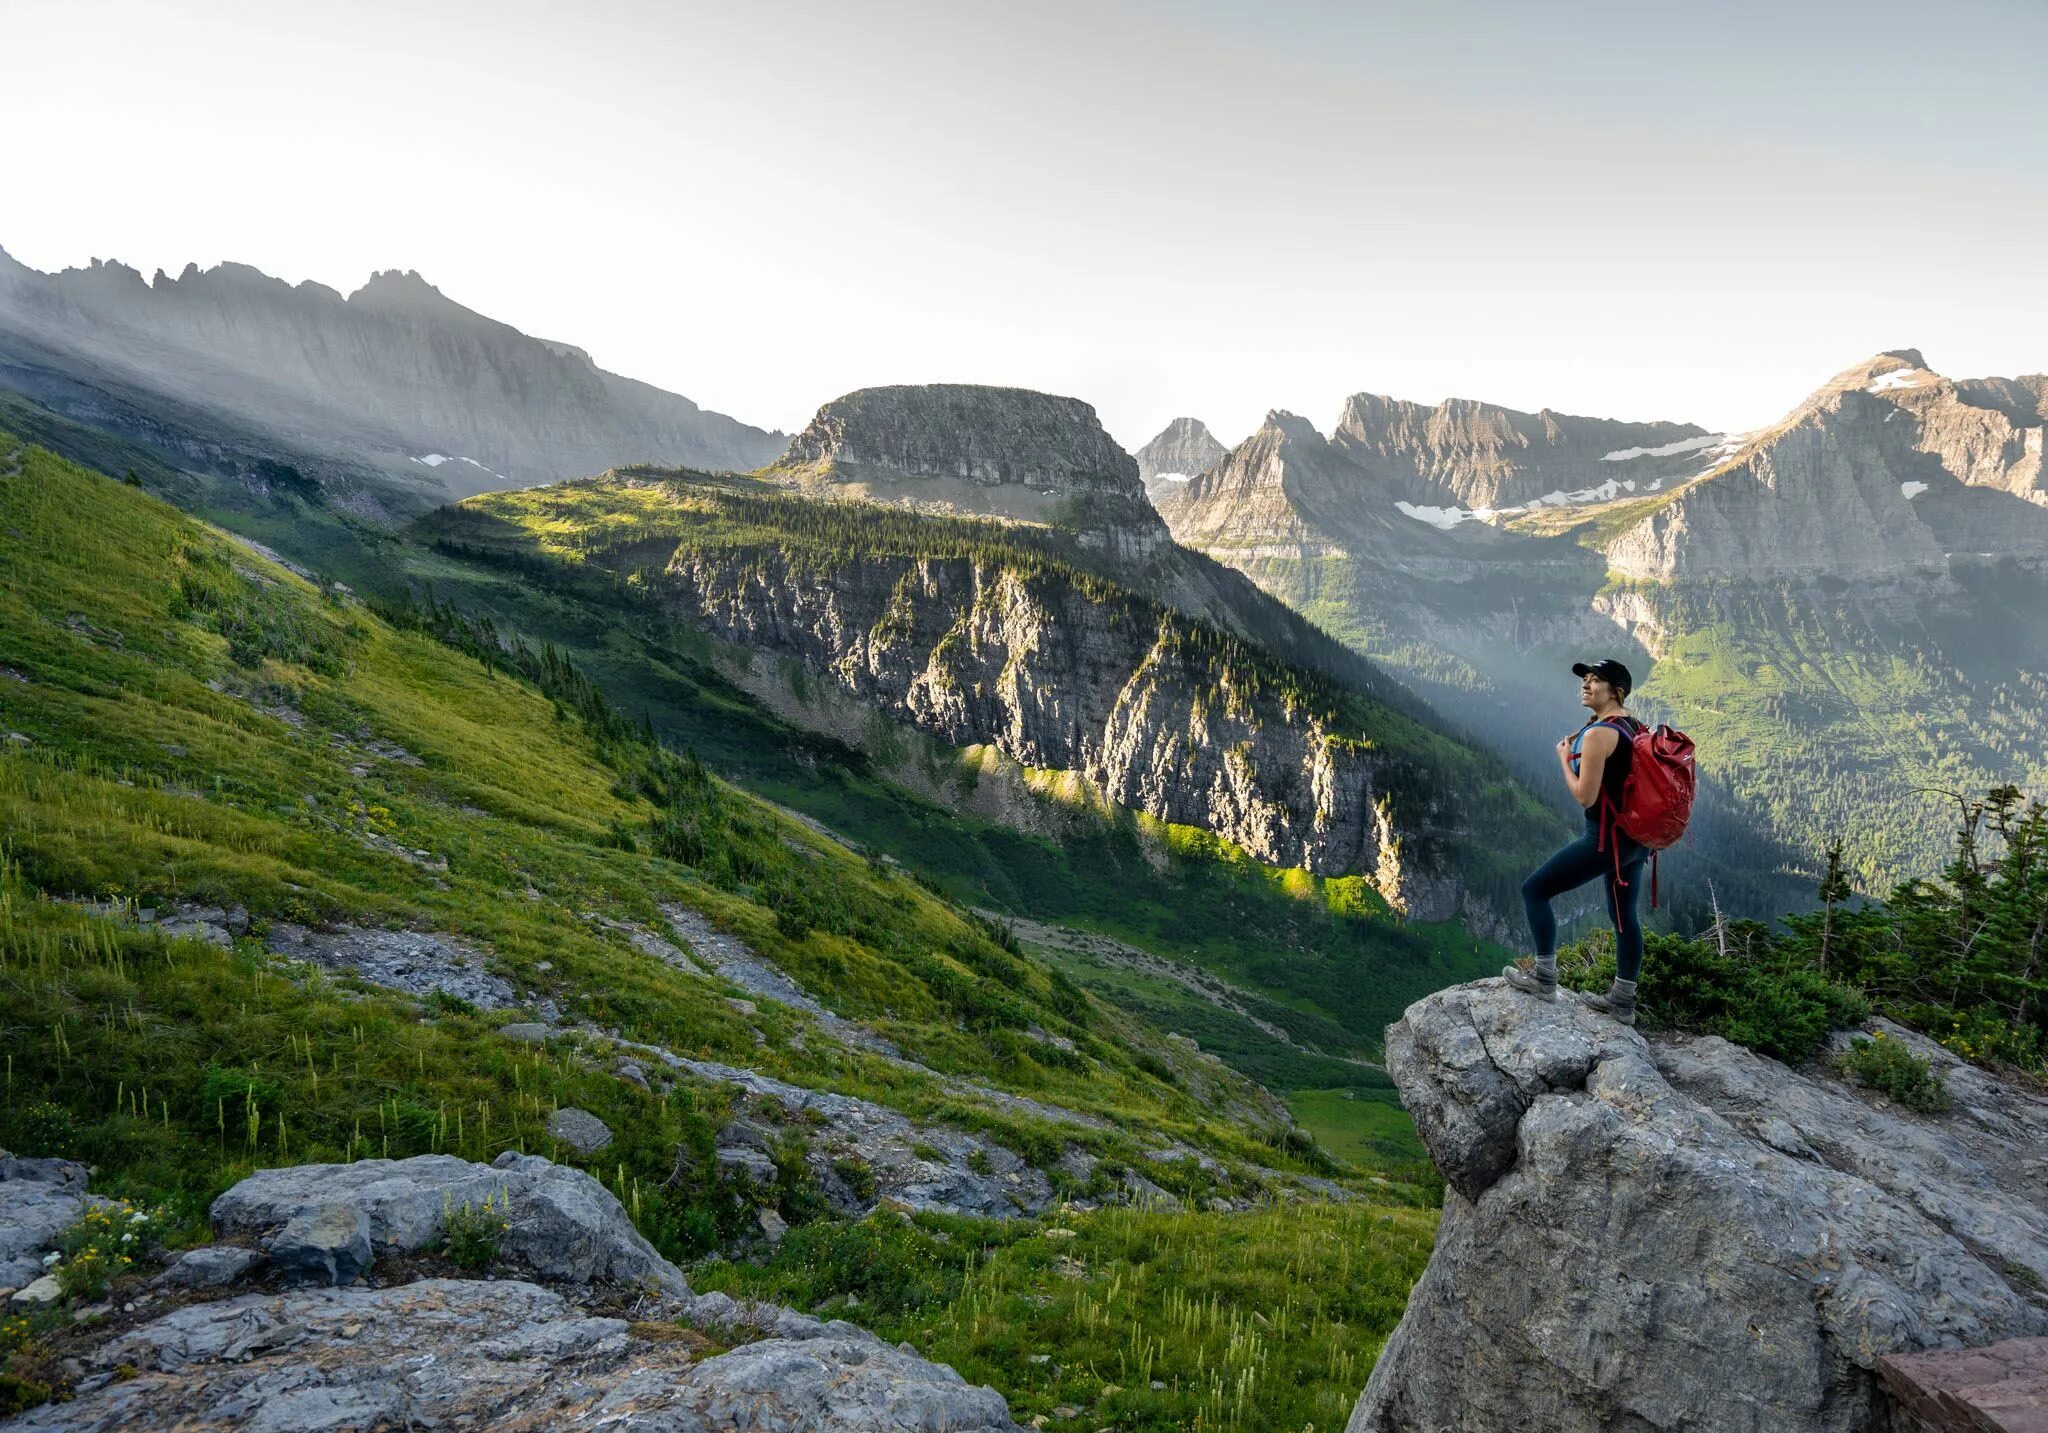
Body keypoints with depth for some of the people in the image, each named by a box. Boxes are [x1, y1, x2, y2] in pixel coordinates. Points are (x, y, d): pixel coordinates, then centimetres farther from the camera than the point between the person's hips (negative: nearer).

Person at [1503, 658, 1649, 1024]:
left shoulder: (1597, 734, -20)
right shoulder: (1634, 727, 9)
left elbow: (1585, 797, -21)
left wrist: (1564, 758, -8)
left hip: (1608, 838, -9)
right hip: (1636, 836, 10)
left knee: (1534, 889, 0)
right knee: (1624, 914, 17)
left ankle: (1544, 979, 6)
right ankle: (1623, 1001, 26)